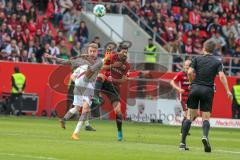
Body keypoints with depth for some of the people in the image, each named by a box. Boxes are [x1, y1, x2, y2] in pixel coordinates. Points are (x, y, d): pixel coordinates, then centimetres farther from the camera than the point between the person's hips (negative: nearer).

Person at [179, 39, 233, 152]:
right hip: (208, 90, 0)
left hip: (196, 88, 1)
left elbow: (190, 72, -7)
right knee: (206, 117, 5)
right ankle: (205, 136, -25)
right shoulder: (217, 62, 5)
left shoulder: (197, 59, 6)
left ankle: (182, 143, 3)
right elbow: (222, 76, -9)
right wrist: (228, 91, -8)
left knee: (190, 116, 7)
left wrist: (193, 83, 9)